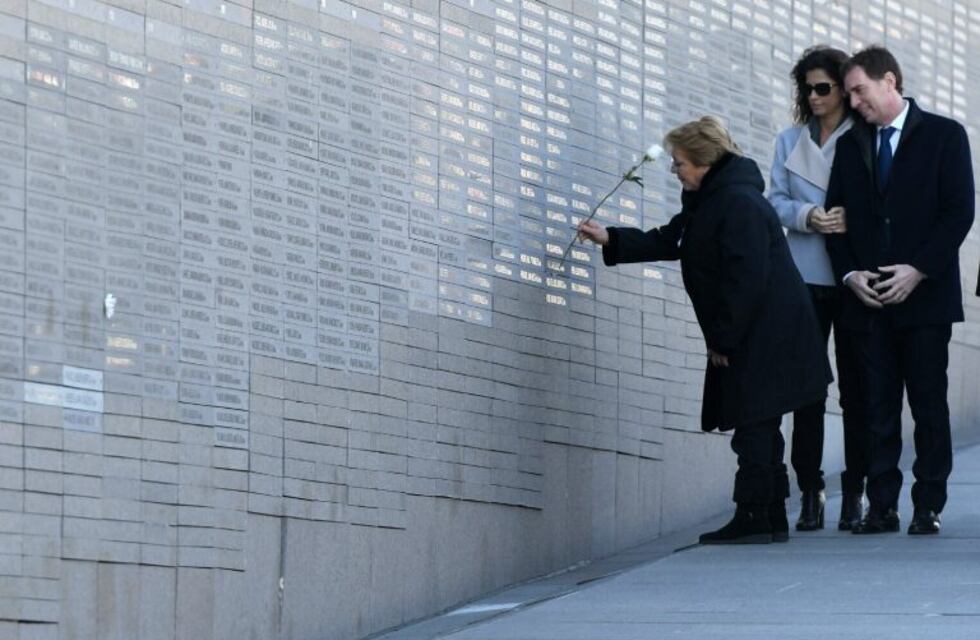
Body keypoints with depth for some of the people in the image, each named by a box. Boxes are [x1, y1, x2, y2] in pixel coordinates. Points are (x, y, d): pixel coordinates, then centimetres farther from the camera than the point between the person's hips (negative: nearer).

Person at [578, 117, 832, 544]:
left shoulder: (739, 203, -18)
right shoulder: (707, 202, 14)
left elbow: (744, 280, -23)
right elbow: (667, 241, 25)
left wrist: (724, 340, -19)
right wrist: (610, 240, 19)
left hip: (765, 335, -11)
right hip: (748, 337, 11)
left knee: (753, 426, -8)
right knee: (759, 428, 12)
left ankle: (752, 519, -5)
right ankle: (771, 520, 16)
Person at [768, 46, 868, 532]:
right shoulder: (790, 142, 13)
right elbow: (776, 201, 9)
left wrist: (852, 220, -19)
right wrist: (807, 216, -11)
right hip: (804, 278, 3)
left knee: (856, 387, 0)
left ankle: (854, 494, 5)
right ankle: (810, 492, 3)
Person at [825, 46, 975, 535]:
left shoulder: (944, 135, 2)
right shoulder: (850, 144, 14)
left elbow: (959, 211, -4)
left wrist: (918, 270, -12)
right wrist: (849, 273, -2)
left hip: (924, 294, -3)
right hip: (867, 297, 3)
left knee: (928, 403, -1)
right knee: (878, 406, 1)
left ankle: (928, 507, 4)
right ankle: (881, 507, 3)